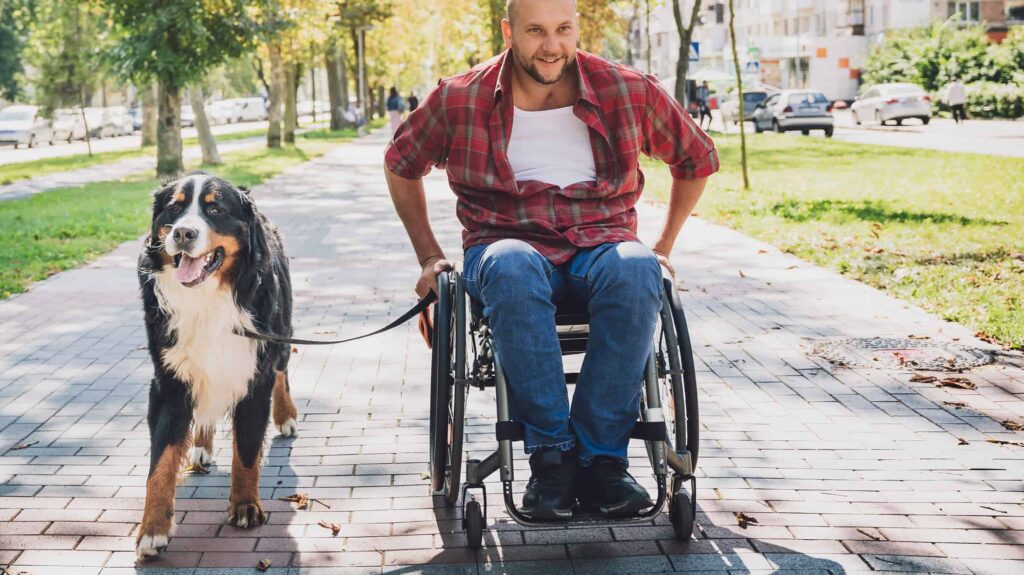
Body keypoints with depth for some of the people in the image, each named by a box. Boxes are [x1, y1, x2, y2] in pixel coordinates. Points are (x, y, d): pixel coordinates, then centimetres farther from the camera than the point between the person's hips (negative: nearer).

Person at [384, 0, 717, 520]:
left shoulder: (628, 92, 3)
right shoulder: (461, 99, 2)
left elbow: (697, 158, 18)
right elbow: (401, 164, 18)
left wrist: (662, 247, 14)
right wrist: (429, 255, 13)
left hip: (601, 246, 1)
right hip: (509, 244, -1)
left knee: (636, 269, -37)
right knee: (512, 270, -40)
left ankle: (601, 459, -30)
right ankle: (551, 456, -31)